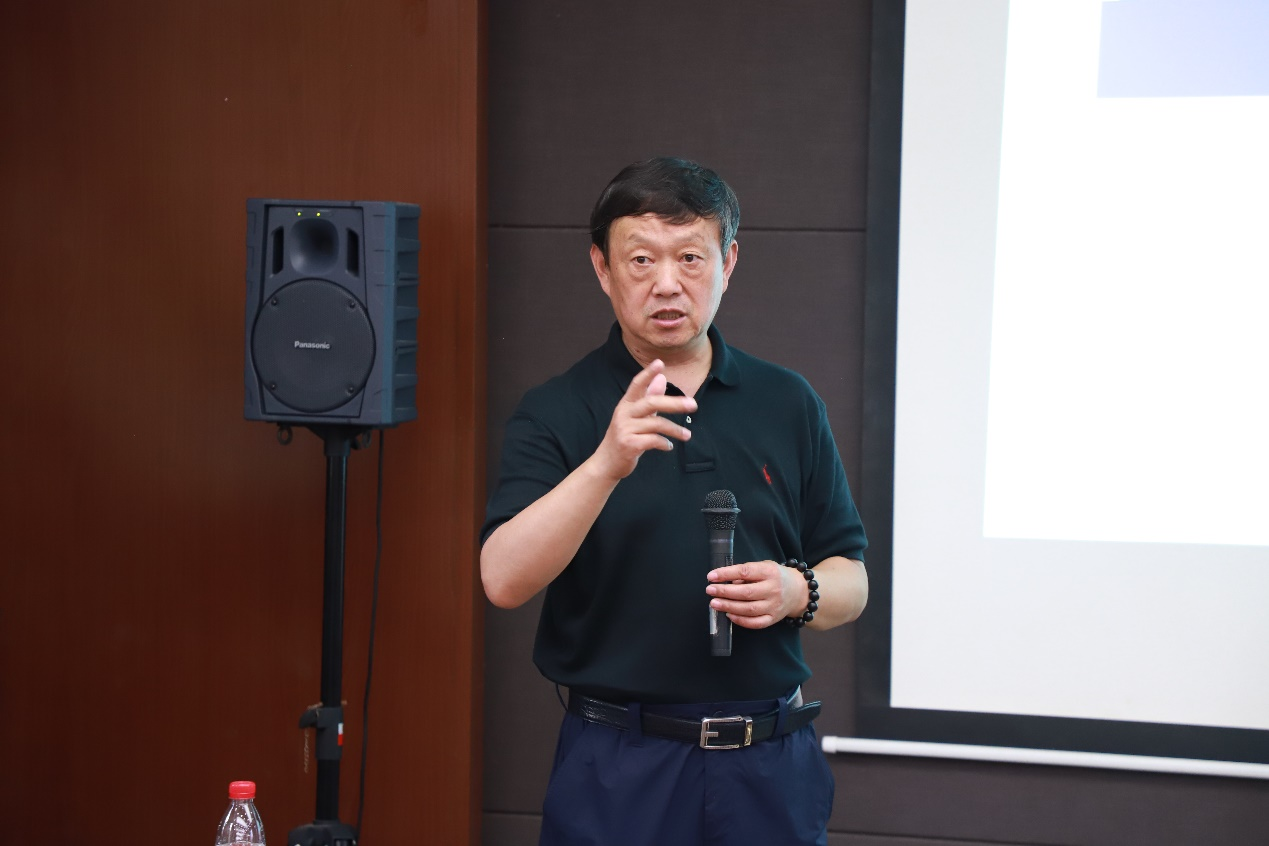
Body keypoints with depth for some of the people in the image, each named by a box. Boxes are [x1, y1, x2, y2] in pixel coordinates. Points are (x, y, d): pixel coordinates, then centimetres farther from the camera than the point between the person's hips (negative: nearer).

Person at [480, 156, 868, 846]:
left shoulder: (787, 404, 7)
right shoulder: (555, 414, -3)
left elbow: (850, 582, 9)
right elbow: (504, 581, -17)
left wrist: (797, 592, -13)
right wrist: (607, 463, -30)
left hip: (772, 763, 3)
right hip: (617, 766, -2)